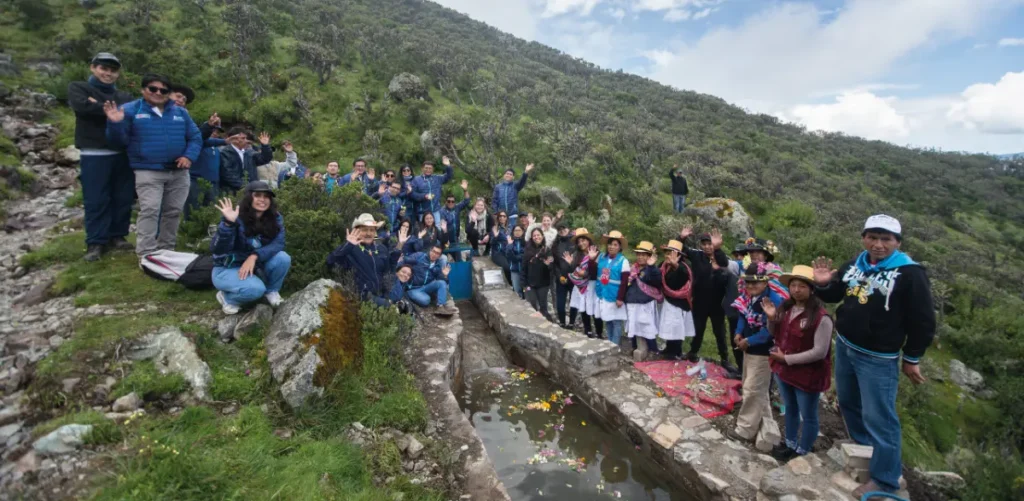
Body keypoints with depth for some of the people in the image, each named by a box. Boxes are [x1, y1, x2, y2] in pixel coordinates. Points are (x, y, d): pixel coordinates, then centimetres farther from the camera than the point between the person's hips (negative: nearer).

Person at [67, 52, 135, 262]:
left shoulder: (124, 96, 18)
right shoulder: (78, 87, 10)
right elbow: (82, 106, -12)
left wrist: (99, 106, -10)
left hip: (123, 153, 3)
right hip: (94, 154, -3)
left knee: (123, 198, 5)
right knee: (96, 200, -3)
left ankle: (117, 236, 17)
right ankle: (96, 242, 3)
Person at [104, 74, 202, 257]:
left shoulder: (180, 112, 12)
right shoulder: (130, 110, 2)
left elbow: (195, 137, 11)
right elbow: (120, 140, 1)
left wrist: (189, 156, -6)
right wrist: (115, 124, -20)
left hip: (179, 172, 4)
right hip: (148, 172, -4)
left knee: (174, 211, 10)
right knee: (149, 211, -13)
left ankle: (167, 250, 23)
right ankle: (146, 254, -9)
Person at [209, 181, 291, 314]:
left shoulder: (275, 218, -10)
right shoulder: (236, 218, -23)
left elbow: (278, 243, -21)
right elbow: (216, 250, -30)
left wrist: (254, 256, -34)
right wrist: (228, 223, -44)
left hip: (255, 266, 4)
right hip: (227, 269, -4)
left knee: (283, 258, -24)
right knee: (256, 289, -32)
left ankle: (271, 291, 3)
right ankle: (227, 298, 1)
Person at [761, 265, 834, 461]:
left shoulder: (821, 317, -23)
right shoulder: (785, 309, 0)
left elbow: (820, 352, -25)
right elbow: (776, 336, 13)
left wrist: (787, 358, -21)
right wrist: (771, 319, -7)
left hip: (807, 375, -7)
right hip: (784, 370, 7)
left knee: (808, 416, 14)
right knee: (790, 409, 25)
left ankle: (802, 451, 33)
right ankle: (790, 444, 44)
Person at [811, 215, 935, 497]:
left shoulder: (910, 274, -15)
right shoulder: (853, 266, 4)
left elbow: (923, 322, -11)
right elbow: (833, 296, 17)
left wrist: (912, 359, -7)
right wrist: (823, 284, -6)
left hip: (878, 358, -7)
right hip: (844, 347, 7)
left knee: (878, 418, -2)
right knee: (848, 402, 22)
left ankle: (884, 480, 13)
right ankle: (863, 449, 44)